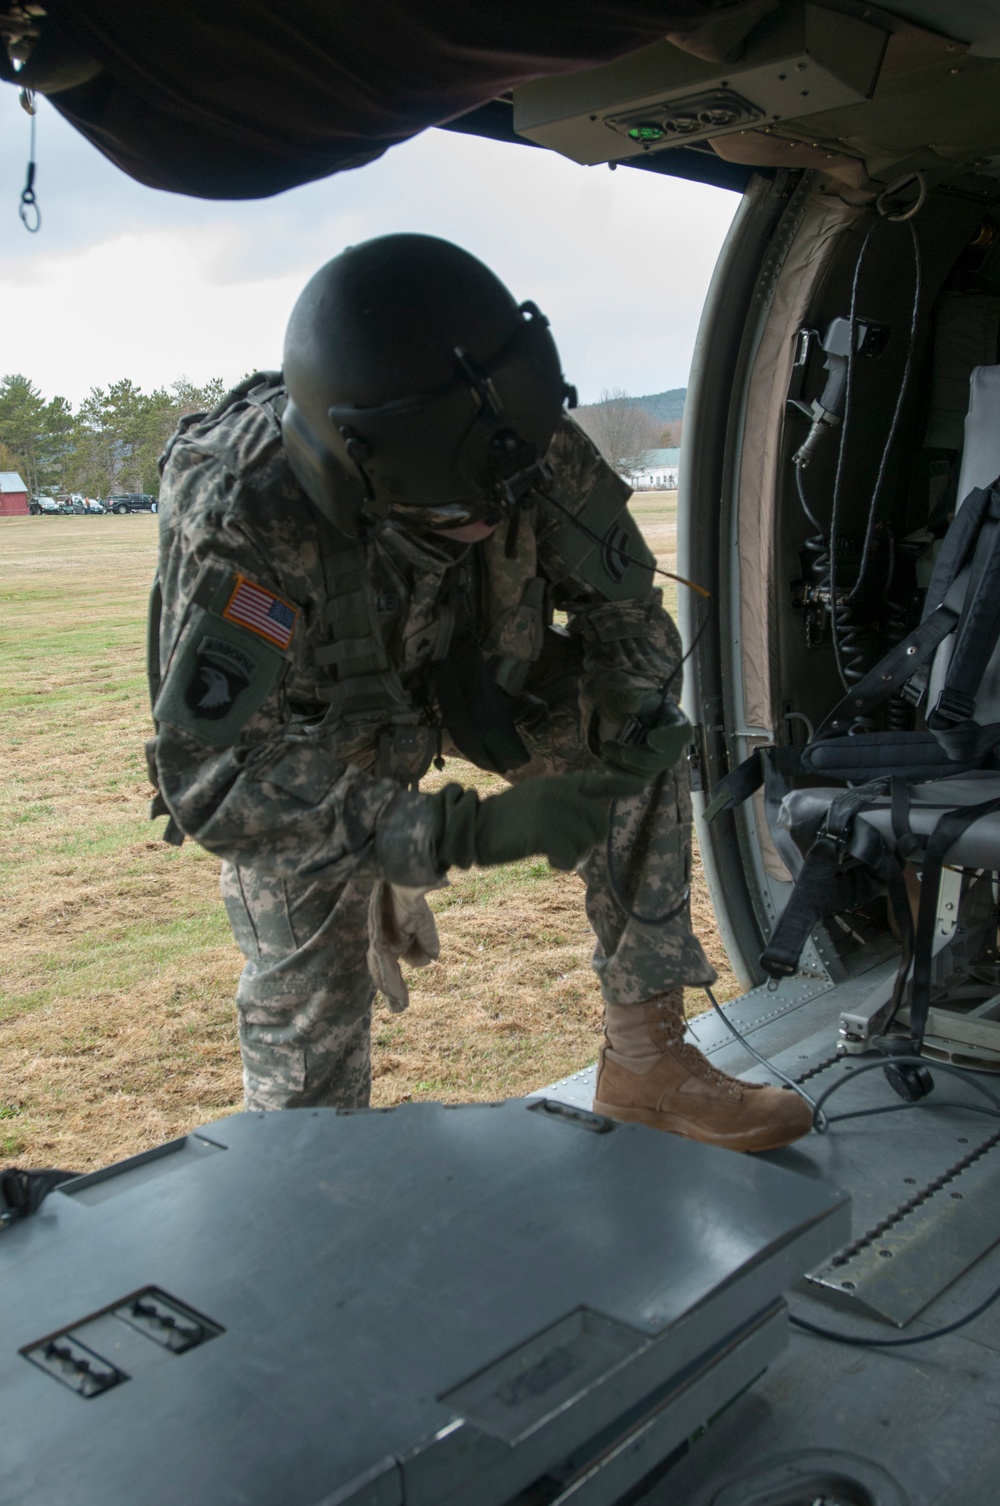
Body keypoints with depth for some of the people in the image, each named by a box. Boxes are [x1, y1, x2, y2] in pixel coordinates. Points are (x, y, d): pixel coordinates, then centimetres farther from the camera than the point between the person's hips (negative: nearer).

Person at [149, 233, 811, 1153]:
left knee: (642, 740, -14)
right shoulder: (248, 521, -42)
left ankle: (645, 1060, -5)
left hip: (456, 664, 4)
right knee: (307, 991, -3)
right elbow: (212, 783, -43)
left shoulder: (526, 447, -29)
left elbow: (621, 602, -11)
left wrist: (628, 718, -32)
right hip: (297, 730, -3)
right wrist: (465, 832, -48)